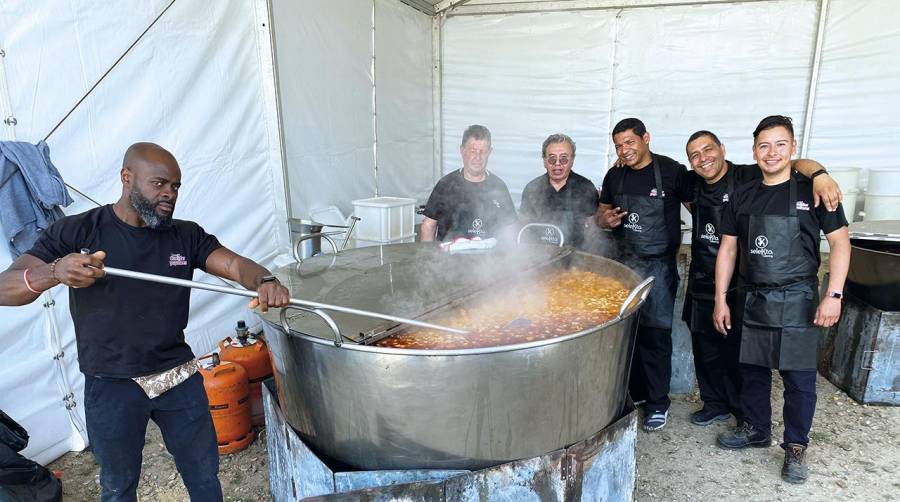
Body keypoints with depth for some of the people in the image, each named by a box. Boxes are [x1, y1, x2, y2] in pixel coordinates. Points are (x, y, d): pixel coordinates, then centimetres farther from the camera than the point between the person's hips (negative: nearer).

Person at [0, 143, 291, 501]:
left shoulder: (186, 236, -1)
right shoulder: (76, 232, -8)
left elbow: (235, 264, -14)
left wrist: (263, 281, -38)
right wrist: (54, 273, -34)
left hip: (180, 379, 2)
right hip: (111, 388, -2)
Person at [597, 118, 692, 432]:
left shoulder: (672, 171, -7)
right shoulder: (614, 176, 7)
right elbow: (601, 215, 17)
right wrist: (605, 220, -7)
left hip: (658, 265, -4)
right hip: (623, 263, 4)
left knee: (656, 333, 1)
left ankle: (658, 401, 16)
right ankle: (633, 391, 27)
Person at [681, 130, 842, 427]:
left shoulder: (750, 177, -11)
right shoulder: (693, 183, 4)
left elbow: (798, 163, -21)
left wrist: (819, 174, -42)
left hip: (738, 288, -5)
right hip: (701, 286, 5)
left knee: (738, 355, 5)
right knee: (705, 351, 16)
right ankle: (715, 405, 36)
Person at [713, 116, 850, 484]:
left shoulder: (813, 191, -4)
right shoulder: (743, 196, 6)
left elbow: (840, 242, -3)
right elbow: (728, 249, 8)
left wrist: (834, 294, -12)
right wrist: (721, 299, 4)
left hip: (797, 302, -3)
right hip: (751, 300, 4)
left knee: (799, 378, 4)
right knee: (752, 370, 13)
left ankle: (796, 447, 20)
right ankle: (756, 429, 32)